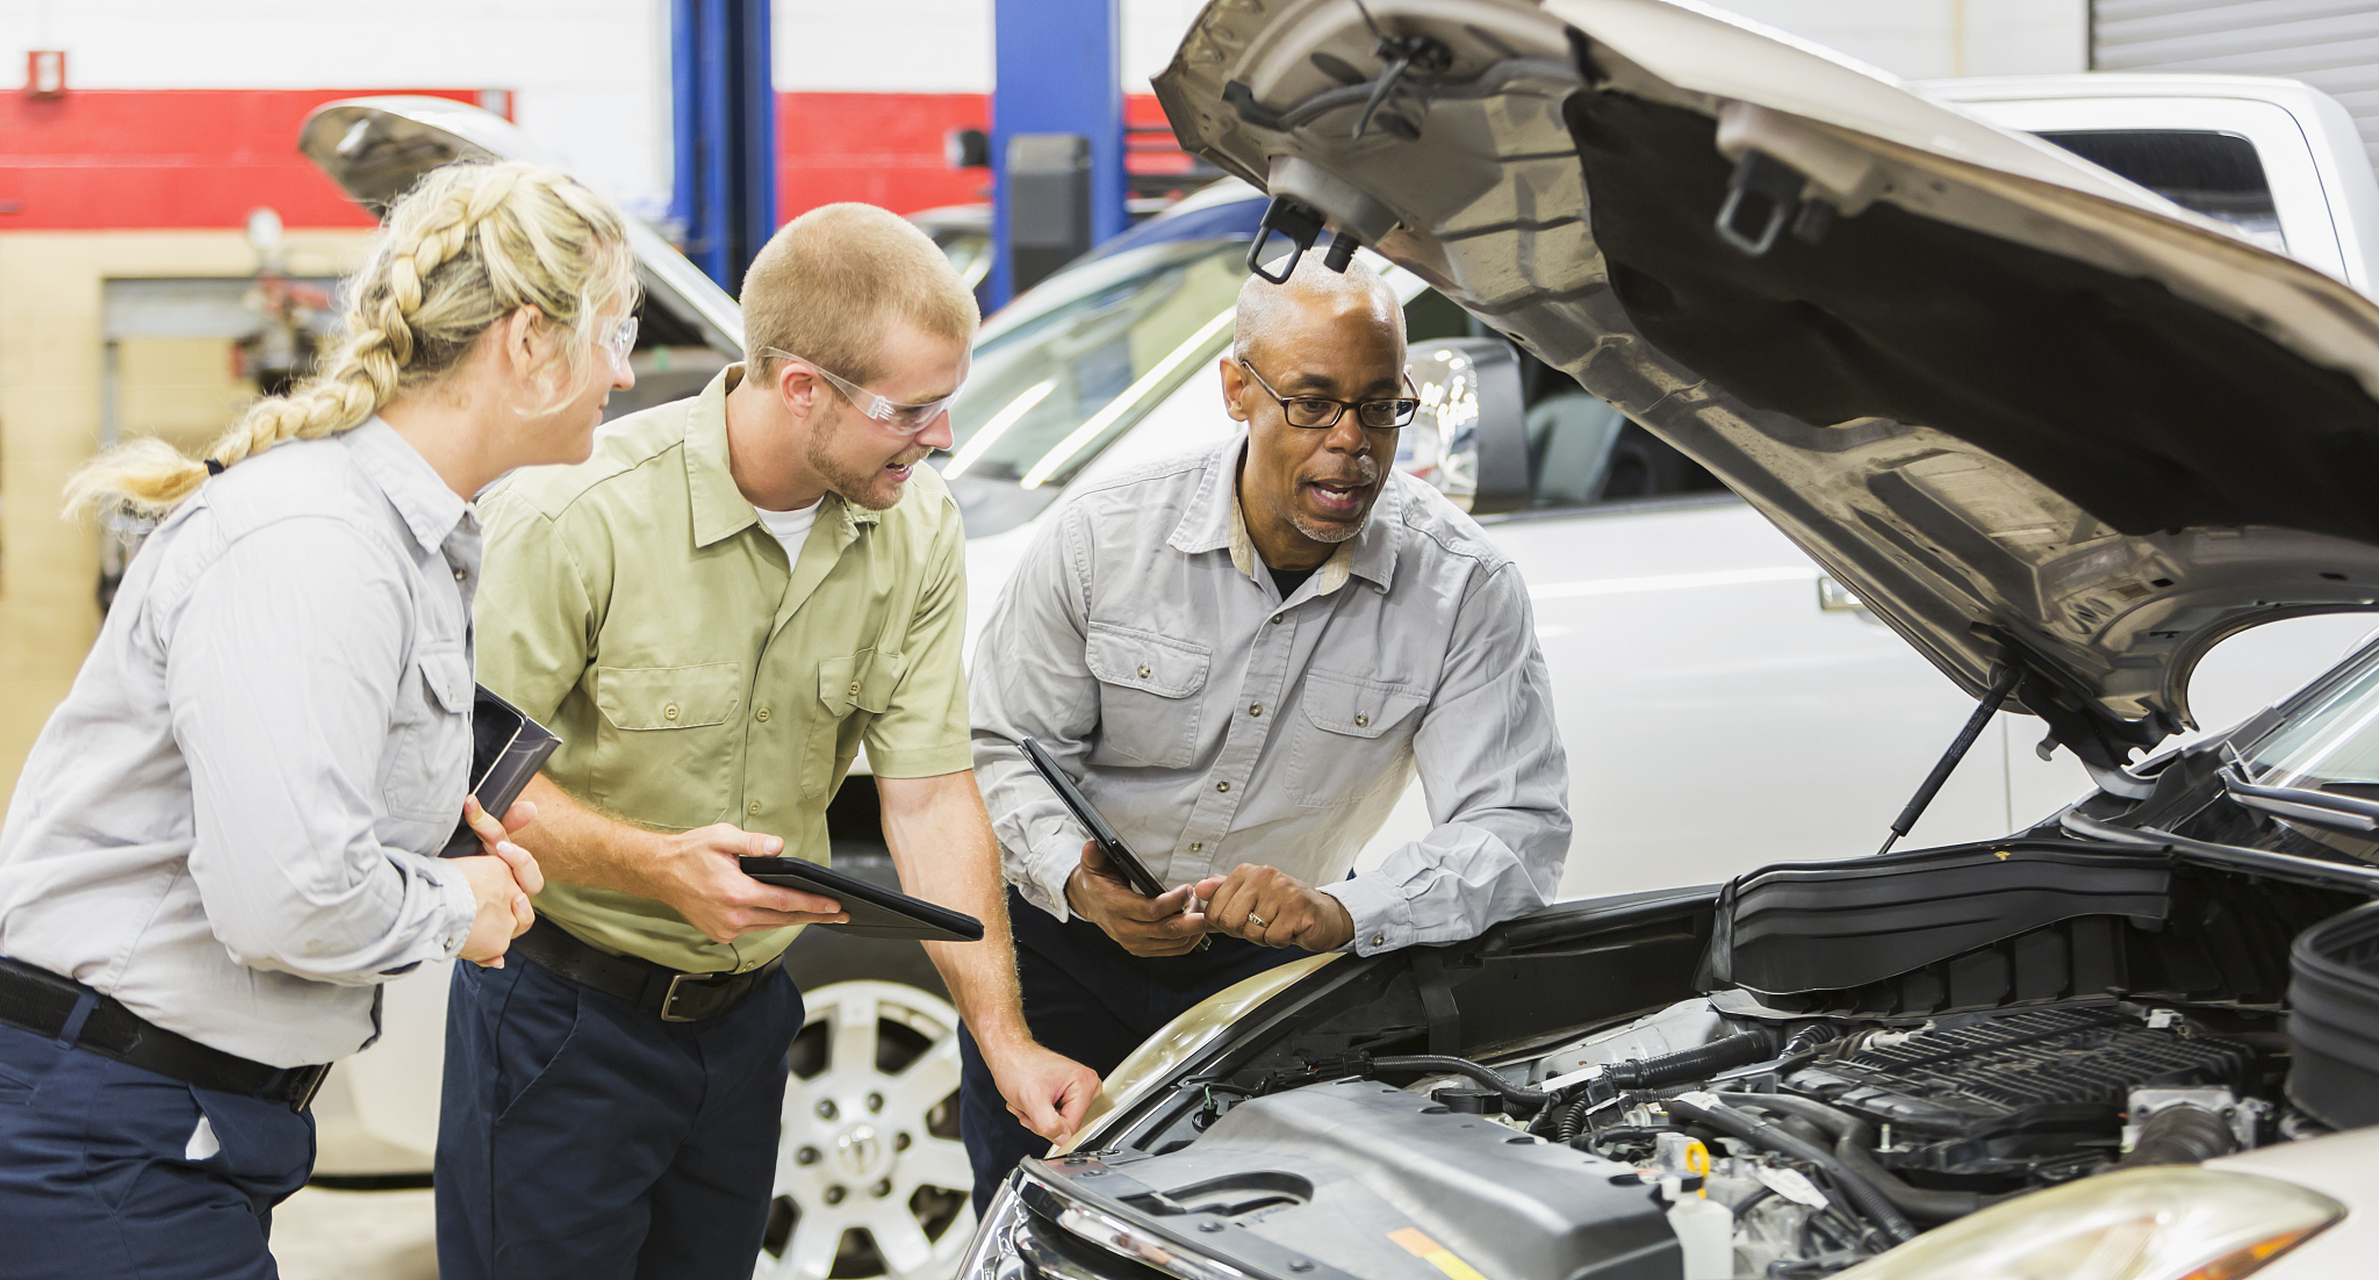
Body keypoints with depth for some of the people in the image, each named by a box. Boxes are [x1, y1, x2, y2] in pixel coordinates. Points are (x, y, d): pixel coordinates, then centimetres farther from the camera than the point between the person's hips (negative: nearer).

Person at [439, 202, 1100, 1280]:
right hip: (564, 1017, -5)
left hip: (746, 1016, 5)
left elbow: (931, 792, -5)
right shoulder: (579, 516, -23)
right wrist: (656, 865, -33)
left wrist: (1005, 1037, -10)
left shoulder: (917, 527, -6)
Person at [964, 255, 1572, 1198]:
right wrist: (1078, 881, -27)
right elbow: (1002, 748, -6)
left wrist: (1342, 913, -38)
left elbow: (1519, 828, -20)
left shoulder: (1466, 590, -16)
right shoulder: (1101, 538, -14)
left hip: (1269, 960, 0)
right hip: (1068, 942, 0)